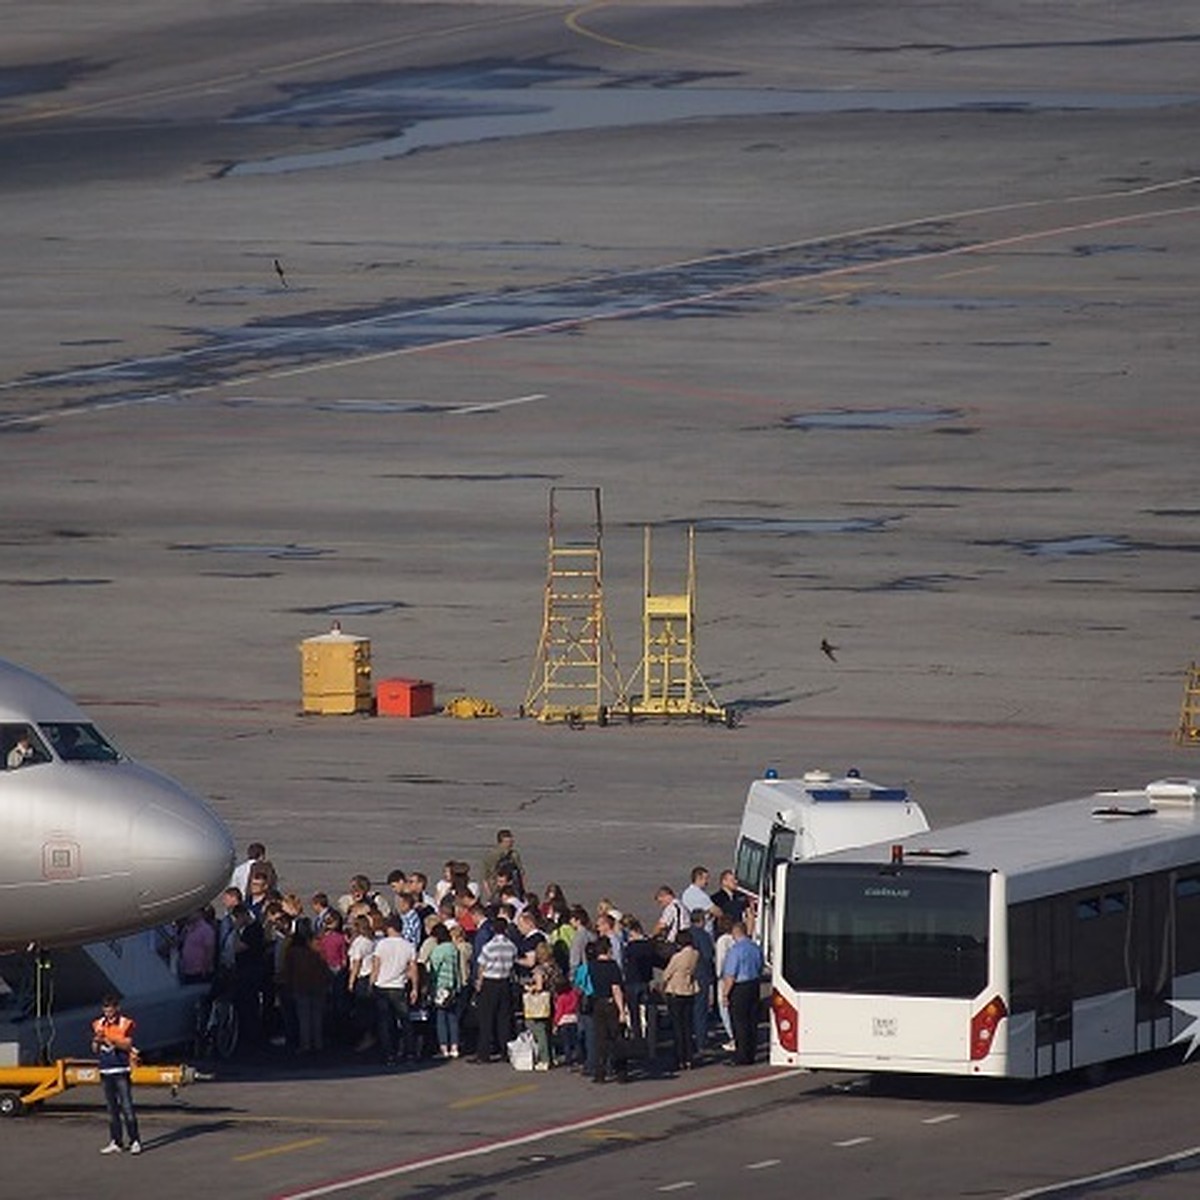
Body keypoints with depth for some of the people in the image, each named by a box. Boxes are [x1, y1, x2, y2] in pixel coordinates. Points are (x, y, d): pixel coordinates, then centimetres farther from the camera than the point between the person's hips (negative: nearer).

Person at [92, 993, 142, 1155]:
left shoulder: (126, 1024, -2)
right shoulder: (98, 1025, 11)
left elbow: (127, 1045, -10)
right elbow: (95, 1050, 11)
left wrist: (110, 1038, -23)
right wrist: (97, 1040, -10)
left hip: (121, 1070, -5)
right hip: (105, 1071, 5)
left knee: (127, 1107, -9)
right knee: (112, 1108, 6)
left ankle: (135, 1141, -5)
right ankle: (116, 1142, 10)